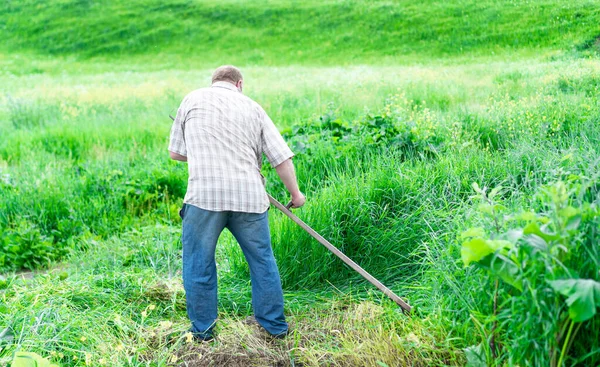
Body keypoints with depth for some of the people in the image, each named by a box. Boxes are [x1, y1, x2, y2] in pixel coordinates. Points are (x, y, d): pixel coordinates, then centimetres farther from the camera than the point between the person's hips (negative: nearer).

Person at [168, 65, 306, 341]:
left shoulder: (193, 99, 12)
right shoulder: (253, 107, 15)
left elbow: (175, 153, 15)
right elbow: (282, 157, 11)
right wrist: (295, 193, 23)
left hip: (205, 194, -2)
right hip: (249, 195, 2)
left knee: (199, 264, 11)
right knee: (262, 261, 15)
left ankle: (202, 330, 19)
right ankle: (275, 326, 24)